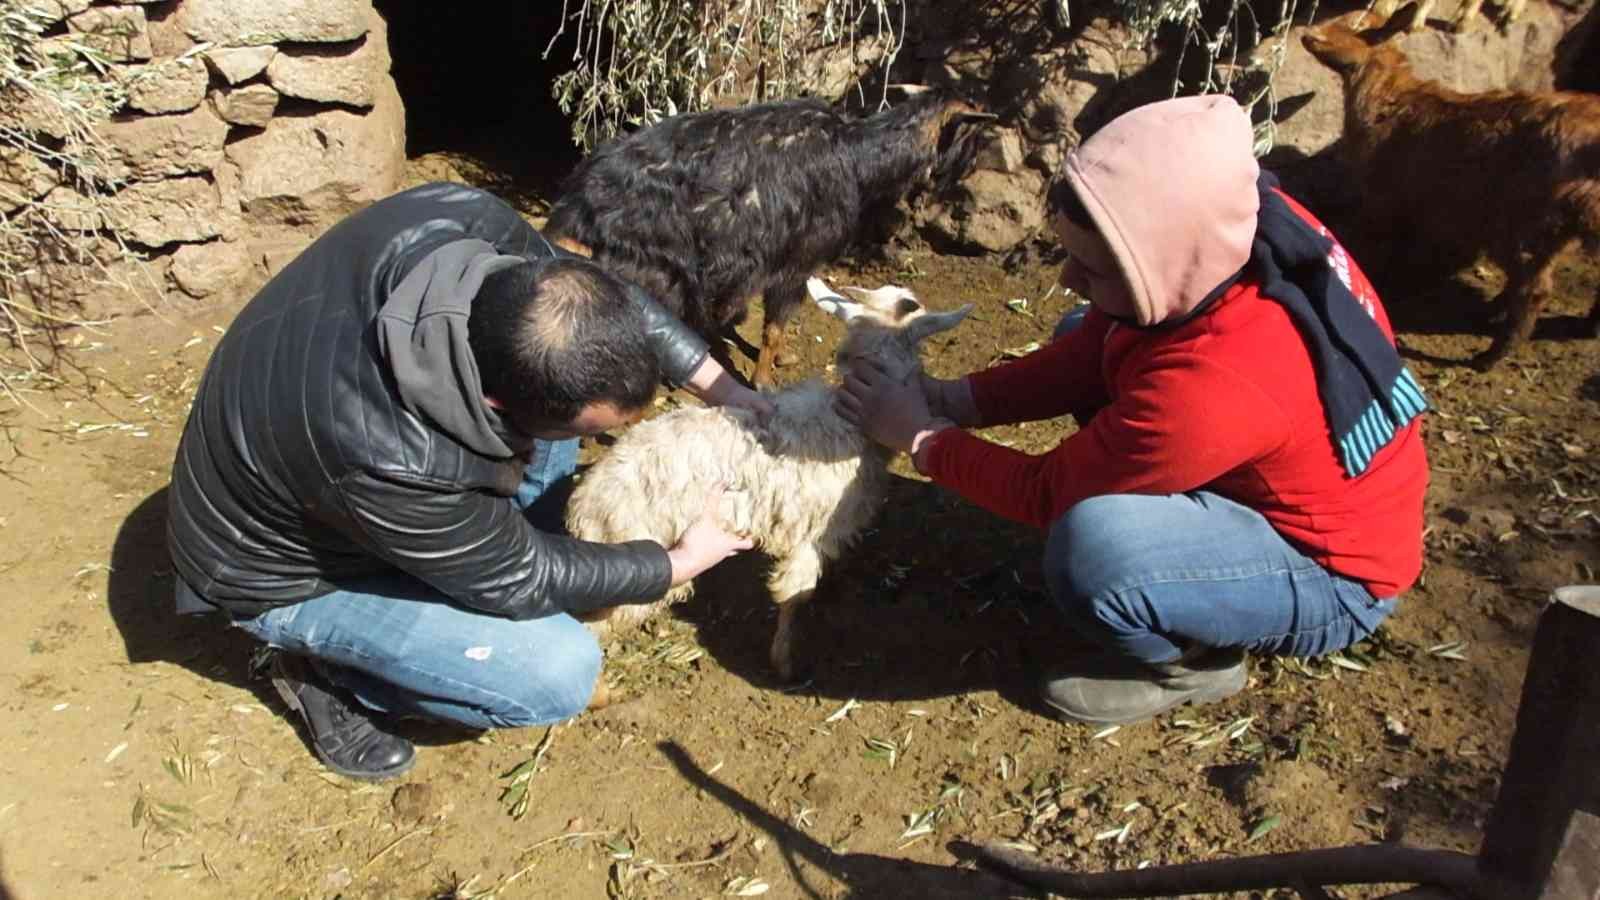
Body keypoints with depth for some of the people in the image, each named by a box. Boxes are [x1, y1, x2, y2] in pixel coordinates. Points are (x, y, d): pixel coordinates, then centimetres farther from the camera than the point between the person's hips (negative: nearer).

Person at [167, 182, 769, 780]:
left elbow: (610, 298, -8)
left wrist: (721, 388, -9)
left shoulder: (460, 217, -29)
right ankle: (326, 670, 5)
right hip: (285, 572, -7)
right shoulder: (391, 463, -43)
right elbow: (520, 579, -23)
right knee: (560, 673, -16)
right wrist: (680, 563, -12)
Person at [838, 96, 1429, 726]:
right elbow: (1089, 352, -3)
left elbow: (1046, 491, -23)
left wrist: (922, 435, -12)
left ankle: (1191, 663, -1)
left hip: (1332, 577, -8)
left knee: (1092, 548, -37)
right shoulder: (1235, 232, -18)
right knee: (1079, 334, 10)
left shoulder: (1211, 387, -40)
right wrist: (955, 400, -12)